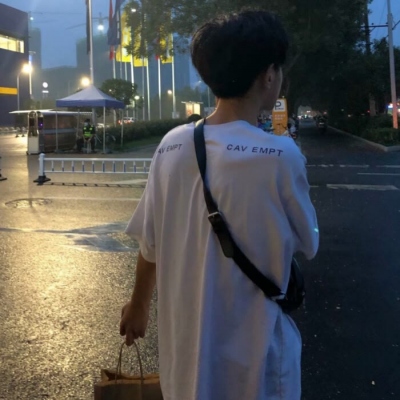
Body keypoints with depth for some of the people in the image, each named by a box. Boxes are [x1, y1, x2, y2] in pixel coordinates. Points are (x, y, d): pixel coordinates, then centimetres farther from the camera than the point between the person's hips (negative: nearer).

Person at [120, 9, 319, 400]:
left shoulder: (171, 146, -7)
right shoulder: (280, 155, -20)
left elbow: (149, 244, 2)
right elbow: (308, 244, -5)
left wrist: (138, 304, 18)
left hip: (183, 342, 5)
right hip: (251, 349, -4)